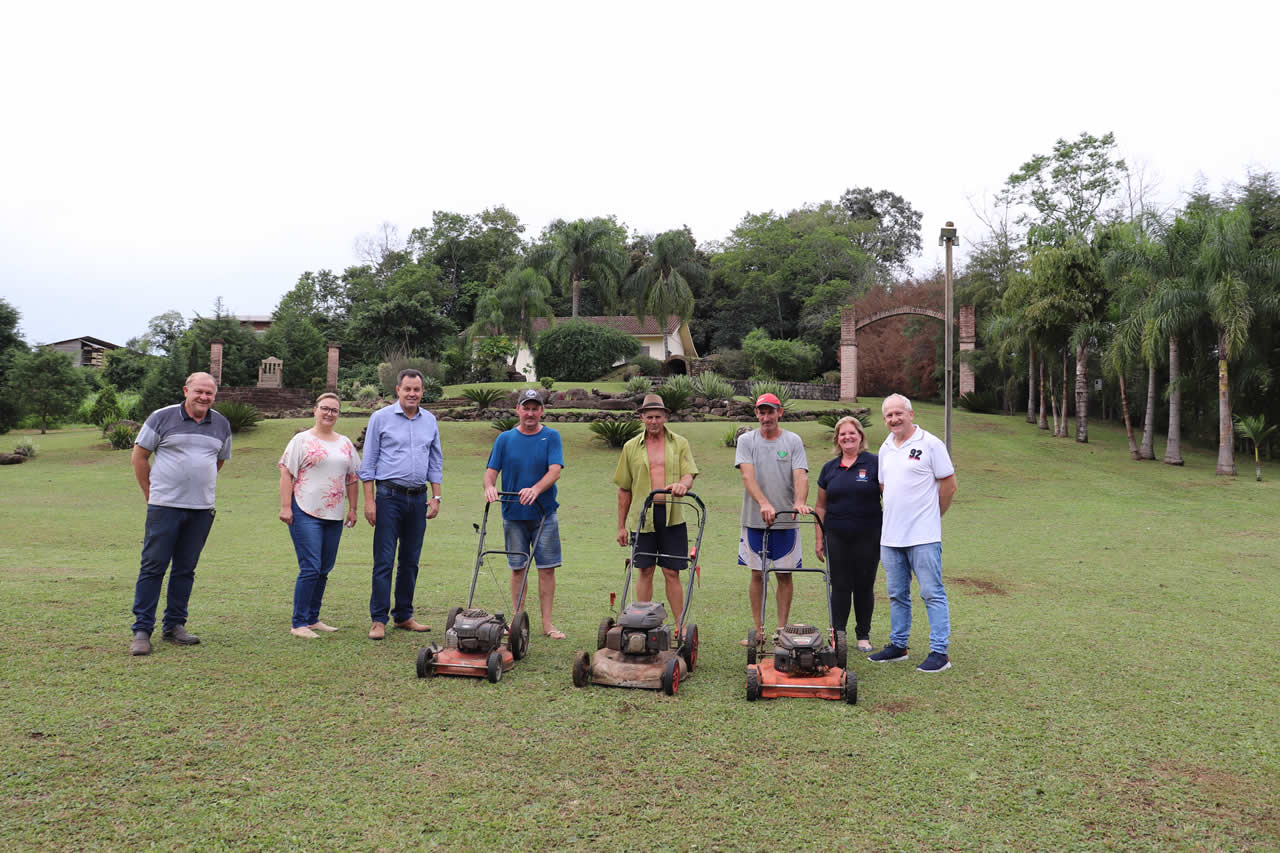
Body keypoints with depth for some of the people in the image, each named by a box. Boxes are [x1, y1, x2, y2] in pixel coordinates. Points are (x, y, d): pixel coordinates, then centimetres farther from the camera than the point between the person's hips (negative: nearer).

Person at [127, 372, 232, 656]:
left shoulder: (221, 425, 10)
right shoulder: (162, 417, -2)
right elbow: (139, 456, 4)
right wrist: (151, 494, 5)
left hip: (202, 509, 4)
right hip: (165, 505, -4)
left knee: (186, 569, 10)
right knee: (153, 567, -2)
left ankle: (174, 626, 20)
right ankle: (142, 630, 4)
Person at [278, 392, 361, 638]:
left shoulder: (346, 444, 16)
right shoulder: (302, 440, 0)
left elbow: (353, 478, 19)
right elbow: (286, 474, -5)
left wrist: (353, 508, 12)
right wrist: (285, 507, -13)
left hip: (334, 516, 6)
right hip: (305, 513, -6)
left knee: (324, 570, 9)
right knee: (310, 568, -10)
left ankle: (313, 619, 19)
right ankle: (299, 623, -3)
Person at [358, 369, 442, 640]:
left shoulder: (430, 421, 11)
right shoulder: (381, 418, -1)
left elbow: (436, 463, 15)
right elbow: (368, 462, -2)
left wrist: (435, 497, 7)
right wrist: (369, 500, -8)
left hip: (418, 498, 4)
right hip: (390, 496, -4)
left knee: (411, 561, 9)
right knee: (384, 561, -4)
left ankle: (404, 616, 19)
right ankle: (378, 620, 2)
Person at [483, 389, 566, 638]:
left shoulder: (551, 437, 0)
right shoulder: (505, 438, 5)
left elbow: (555, 471, -12)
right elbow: (491, 471, 2)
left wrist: (535, 489, -30)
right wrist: (489, 486, -21)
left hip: (544, 513, -1)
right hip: (514, 515, 1)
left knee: (547, 568, 1)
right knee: (518, 568, 7)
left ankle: (547, 623, 9)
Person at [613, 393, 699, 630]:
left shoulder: (680, 443, 7)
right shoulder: (631, 447, 8)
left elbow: (689, 474, -3)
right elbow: (624, 489, 9)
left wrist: (683, 484, -28)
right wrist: (621, 526, 7)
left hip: (672, 516, 0)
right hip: (642, 516, 1)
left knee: (672, 573, 3)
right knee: (645, 571, 5)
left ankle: (680, 625, 10)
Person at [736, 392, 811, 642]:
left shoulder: (793, 441, 3)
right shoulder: (746, 440, 2)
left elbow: (800, 476, -9)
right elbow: (748, 476, -13)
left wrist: (800, 502, -29)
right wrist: (764, 504, -29)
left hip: (786, 521, 0)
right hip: (754, 519, 0)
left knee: (784, 574, 5)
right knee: (757, 574, 7)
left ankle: (782, 629, 14)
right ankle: (758, 629, 16)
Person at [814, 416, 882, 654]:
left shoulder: (874, 463, -2)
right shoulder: (829, 468, 9)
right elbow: (821, 507, 13)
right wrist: (818, 538, 9)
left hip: (867, 536, -2)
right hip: (836, 538, 2)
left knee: (864, 586, 6)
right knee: (840, 586, 4)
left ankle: (864, 635, 20)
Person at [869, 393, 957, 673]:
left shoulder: (930, 444, -7)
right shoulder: (885, 448, 13)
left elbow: (949, 484, -4)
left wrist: (931, 516, 2)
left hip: (923, 536, -7)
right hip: (890, 536, 7)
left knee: (932, 594, -3)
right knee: (897, 595, 15)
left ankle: (939, 652, 2)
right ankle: (898, 645, 25)